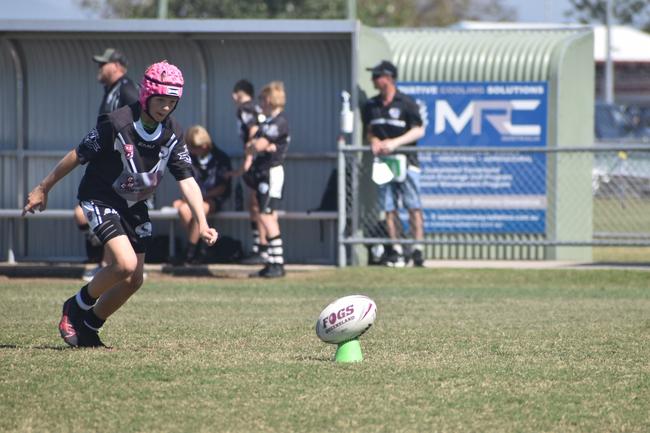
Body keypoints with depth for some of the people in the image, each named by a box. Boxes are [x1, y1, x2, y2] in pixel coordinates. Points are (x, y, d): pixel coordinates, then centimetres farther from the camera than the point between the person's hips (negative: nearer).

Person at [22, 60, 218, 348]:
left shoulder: (173, 134, -7)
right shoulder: (117, 124, -24)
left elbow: (186, 180, -10)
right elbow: (78, 156, -14)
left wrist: (202, 223, -22)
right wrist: (43, 189, -5)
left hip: (135, 206, 7)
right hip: (100, 199, -6)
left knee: (133, 281, 5)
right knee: (125, 264, -25)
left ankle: (88, 330, 25)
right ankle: (76, 308, 0)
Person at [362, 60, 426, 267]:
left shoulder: (406, 103, -4)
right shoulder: (371, 106, 11)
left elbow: (418, 131, -6)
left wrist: (395, 143, -16)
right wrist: (374, 141, -3)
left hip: (406, 159, -5)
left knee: (413, 207, -8)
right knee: (389, 208, 2)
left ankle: (418, 249, -8)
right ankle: (396, 250, 6)